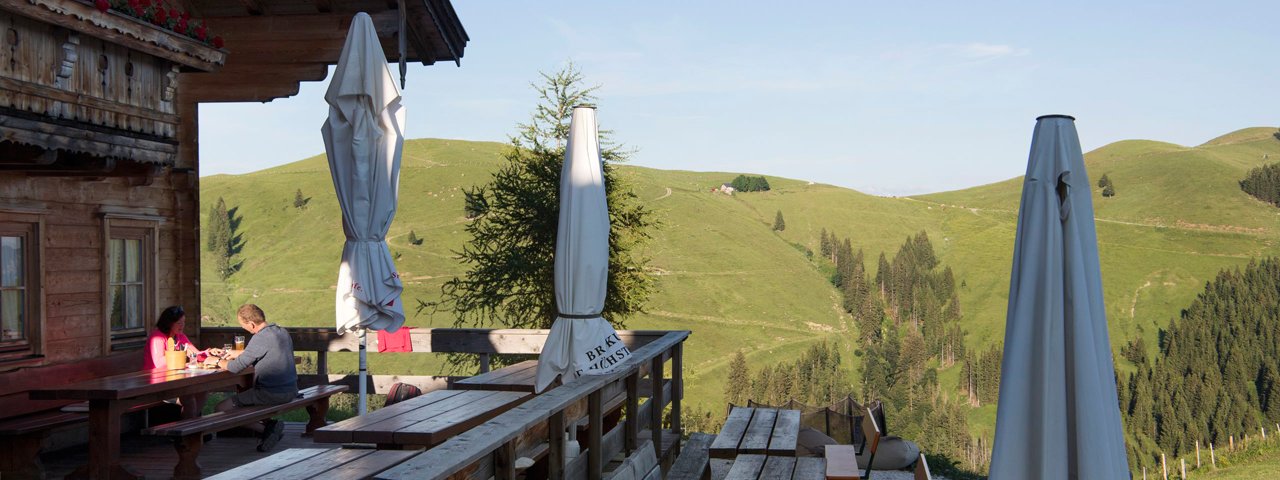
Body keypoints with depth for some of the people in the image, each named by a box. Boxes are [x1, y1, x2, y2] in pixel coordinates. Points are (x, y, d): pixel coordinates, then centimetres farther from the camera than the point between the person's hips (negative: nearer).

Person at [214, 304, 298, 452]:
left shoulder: (260, 338, -20)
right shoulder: (283, 332, 7)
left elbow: (235, 368, -18)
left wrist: (218, 362, 3)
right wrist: (241, 353, 27)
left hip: (271, 394, -9)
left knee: (220, 409, 0)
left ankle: (266, 428, -6)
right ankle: (270, 424, 12)